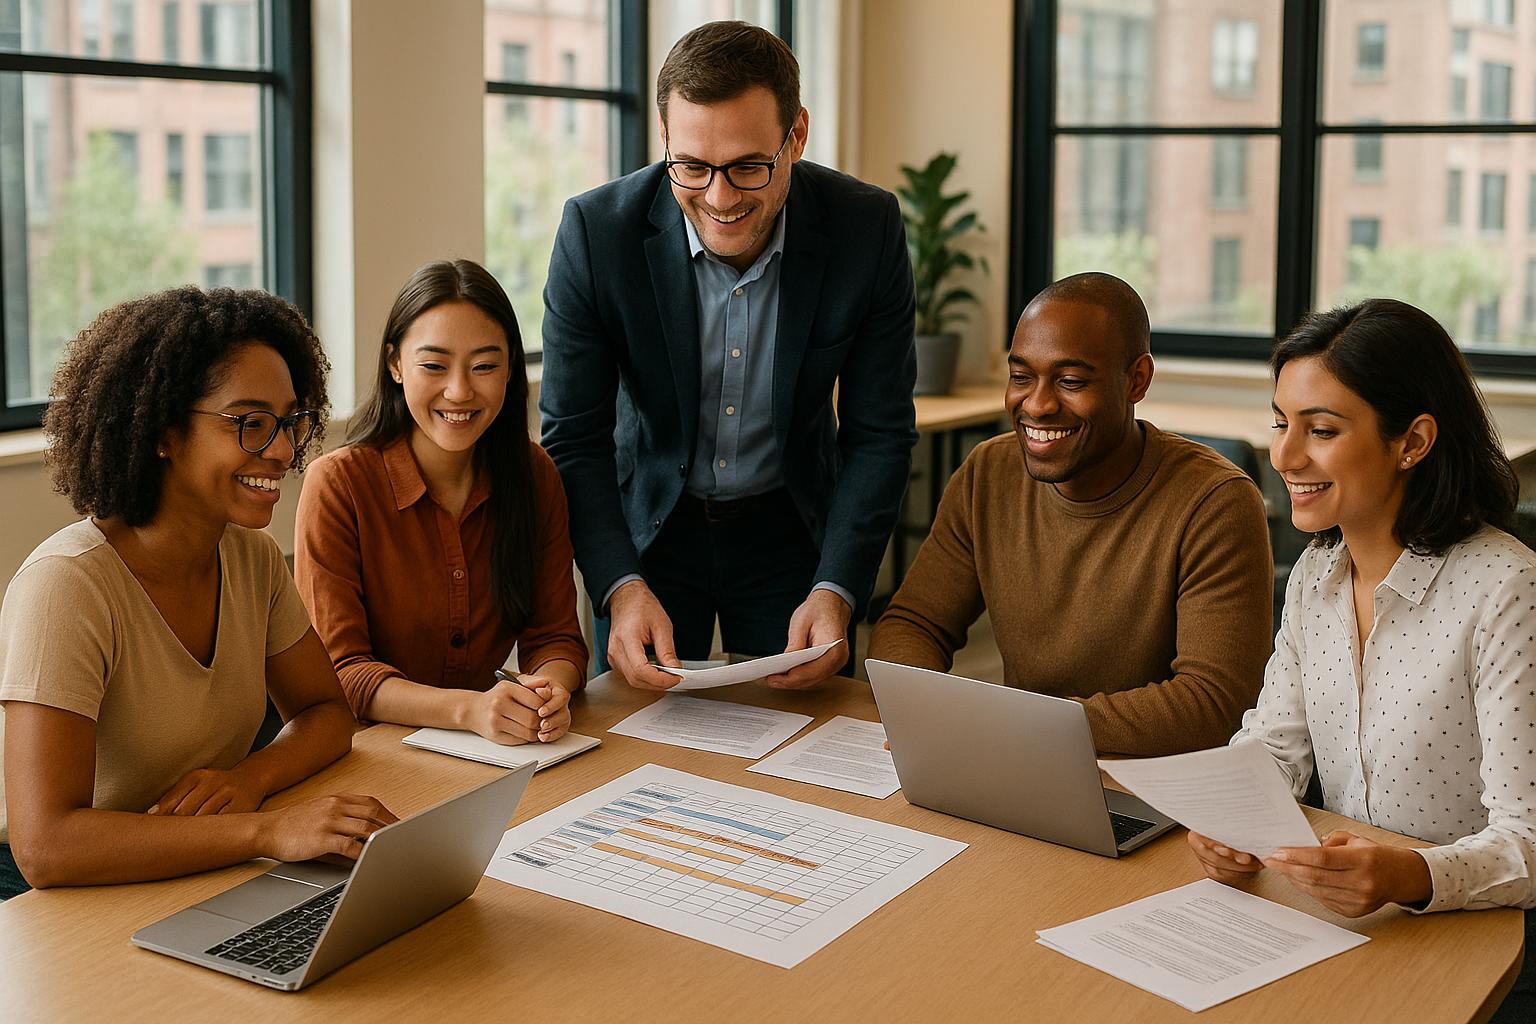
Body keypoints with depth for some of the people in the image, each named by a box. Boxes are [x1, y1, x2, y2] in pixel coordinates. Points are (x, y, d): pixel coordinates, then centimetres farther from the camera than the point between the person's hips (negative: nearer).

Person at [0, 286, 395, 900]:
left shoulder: (251, 557, 1)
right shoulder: (69, 585, -23)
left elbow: (326, 711, 10)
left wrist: (251, 776, -13)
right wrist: (271, 831, -38)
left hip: (206, 884, 8)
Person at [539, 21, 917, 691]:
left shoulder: (868, 228, -19)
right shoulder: (597, 232, -22)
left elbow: (879, 433, -11)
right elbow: (574, 438, -15)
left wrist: (835, 592, -24)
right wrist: (622, 587, -30)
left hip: (792, 529, 1)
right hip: (648, 527, 0)